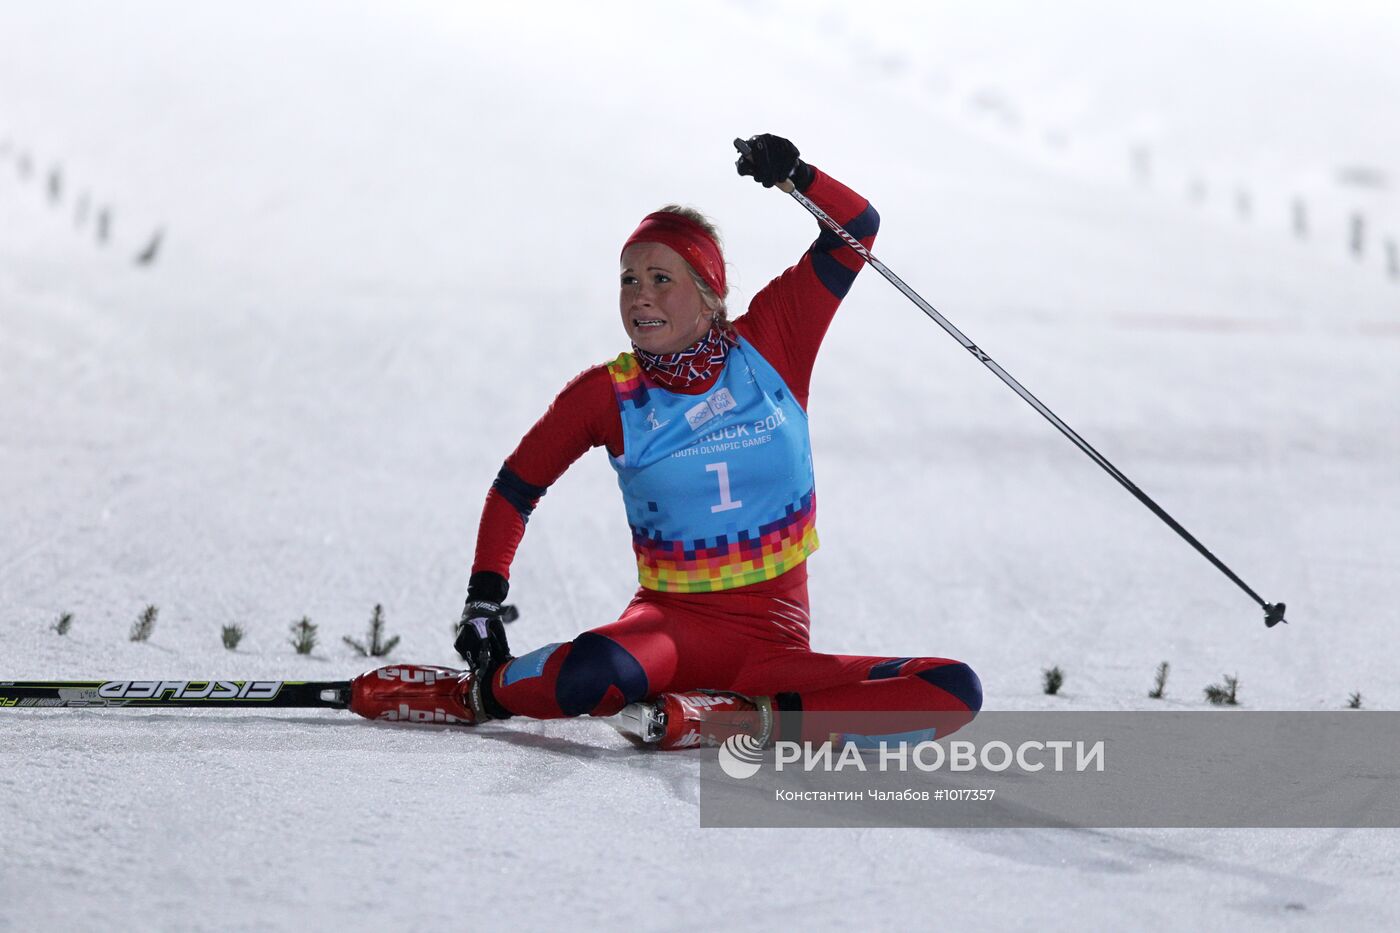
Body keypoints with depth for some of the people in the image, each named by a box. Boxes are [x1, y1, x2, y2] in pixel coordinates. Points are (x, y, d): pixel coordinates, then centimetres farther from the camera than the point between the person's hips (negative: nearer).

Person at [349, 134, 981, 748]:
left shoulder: (768, 345, 0)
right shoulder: (607, 394, -1)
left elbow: (858, 228, 3)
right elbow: (516, 488, 10)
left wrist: (794, 175, -15)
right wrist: (484, 602, 1)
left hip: (773, 642, 2)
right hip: (673, 623, -2)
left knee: (954, 693, -23)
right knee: (587, 678, -38)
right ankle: (483, 690, -5)